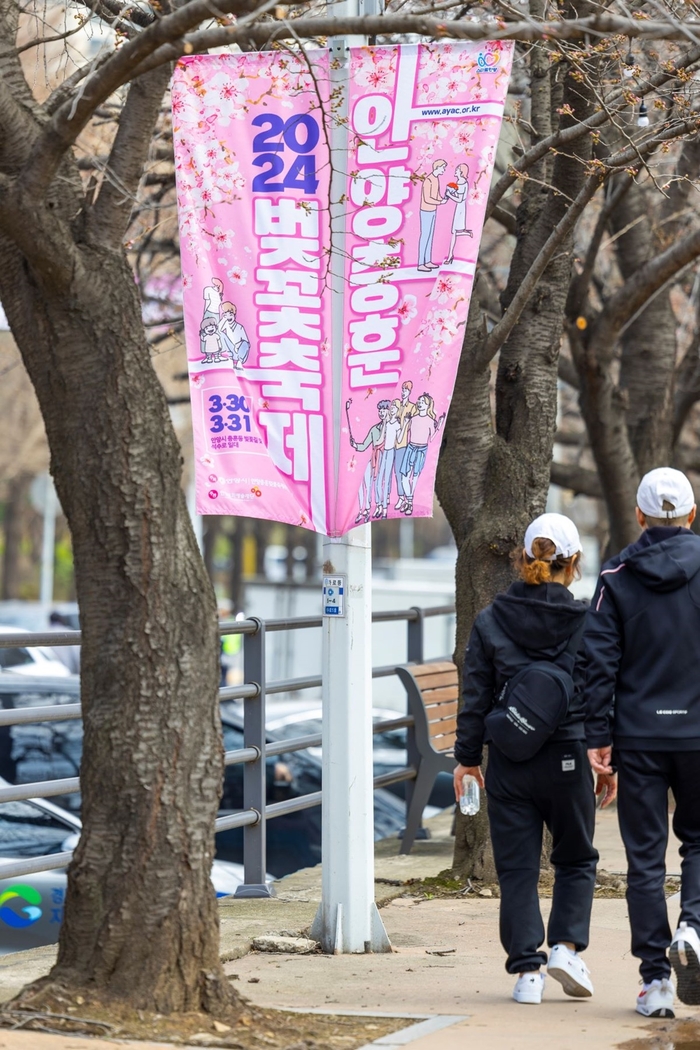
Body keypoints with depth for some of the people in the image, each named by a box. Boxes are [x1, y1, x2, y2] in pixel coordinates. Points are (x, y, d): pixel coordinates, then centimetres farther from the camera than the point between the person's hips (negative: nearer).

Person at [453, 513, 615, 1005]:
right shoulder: (586, 622, -5)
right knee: (576, 859, 17)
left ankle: (528, 970, 3)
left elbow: (476, 697, 1)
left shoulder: (490, 622, -1)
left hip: (508, 762, 1)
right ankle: (567, 945, 1)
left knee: (517, 867, 7)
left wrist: (467, 758, 9)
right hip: (567, 759, -1)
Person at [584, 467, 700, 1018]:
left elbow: (600, 661, -3)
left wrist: (598, 736, -1)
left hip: (638, 736, 0)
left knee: (645, 856, 5)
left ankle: (655, 979, 4)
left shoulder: (617, 576, 0)